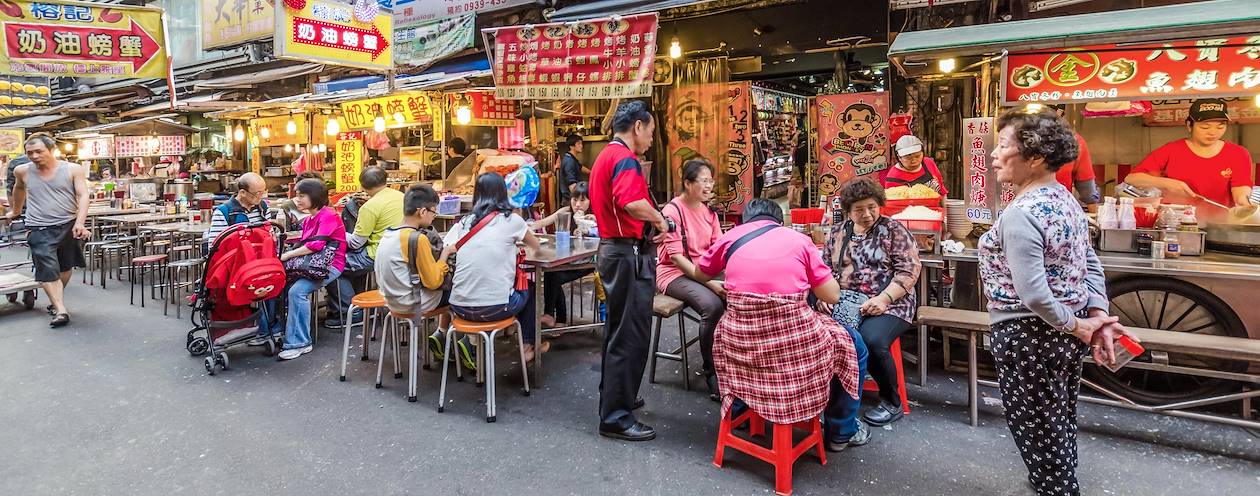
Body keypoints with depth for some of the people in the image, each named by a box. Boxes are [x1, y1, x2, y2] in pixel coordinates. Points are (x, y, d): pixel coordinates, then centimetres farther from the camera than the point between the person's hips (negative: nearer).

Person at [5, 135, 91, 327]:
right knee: (48, 271, -10)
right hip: (40, 230, 0)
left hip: (69, 226, 0)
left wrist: (79, 223, -23)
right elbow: (18, 189, 25)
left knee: (65, 268, 12)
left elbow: (84, 196, -10)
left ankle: (57, 301, 32)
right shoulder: (22, 171, 4)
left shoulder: (73, 169, -4)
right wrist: (15, 211, 39)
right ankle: (61, 310, -14)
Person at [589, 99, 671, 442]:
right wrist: (661, 221, -16)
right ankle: (616, 418, 3)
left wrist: (647, 226, 13)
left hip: (612, 247, 11)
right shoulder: (624, 158, -16)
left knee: (618, 331, 21)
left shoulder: (605, 156, 16)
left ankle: (614, 397, 35)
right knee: (631, 336, -4)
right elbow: (633, 203, -34)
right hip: (630, 255, -11)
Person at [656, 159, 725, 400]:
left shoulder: (709, 212, 11)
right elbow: (676, 258, -16)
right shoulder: (672, 211, -10)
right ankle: (711, 371, -15)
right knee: (712, 305, -32)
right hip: (674, 273, -6)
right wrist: (710, 283, -24)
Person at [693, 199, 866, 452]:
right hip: (795, 339, -2)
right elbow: (832, 296, 5)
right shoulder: (799, 240, 5)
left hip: (741, 341, 2)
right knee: (853, 347, 26)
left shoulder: (731, 237, 10)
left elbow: (699, 276, 25)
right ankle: (842, 431, 36)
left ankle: (736, 413, 48)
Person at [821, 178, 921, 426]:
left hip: (887, 304, -3)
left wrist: (884, 299, -18)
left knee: (871, 341, -32)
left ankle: (892, 403, -6)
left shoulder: (893, 229, 2)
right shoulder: (838, 231, 14)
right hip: (844, 304, 3)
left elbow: (909, 269, -5)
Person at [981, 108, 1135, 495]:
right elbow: (1091, 265, 7)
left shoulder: (1020, 214, -24)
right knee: (1060, 419, 26)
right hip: (1064, 334, 9)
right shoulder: (1066, 201, 5)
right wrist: (1097, 318, 0)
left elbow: (1033, 294, -29)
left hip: (1029, 336, -9)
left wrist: (1077, 325, -14)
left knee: (1036, 429, 8)